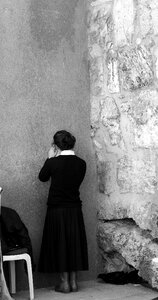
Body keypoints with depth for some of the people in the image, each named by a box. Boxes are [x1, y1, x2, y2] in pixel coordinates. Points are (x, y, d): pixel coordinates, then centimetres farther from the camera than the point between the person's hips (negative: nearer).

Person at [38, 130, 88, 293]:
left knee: (59, 244, 6)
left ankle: (64, 282, 9)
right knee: (74, 243, 12)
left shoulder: (53, 162, -14)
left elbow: (42, 177, 4)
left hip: (56, 209, -3)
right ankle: (73, 281, 16)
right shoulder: (81, 163, -4)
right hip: (75, 209, 3)